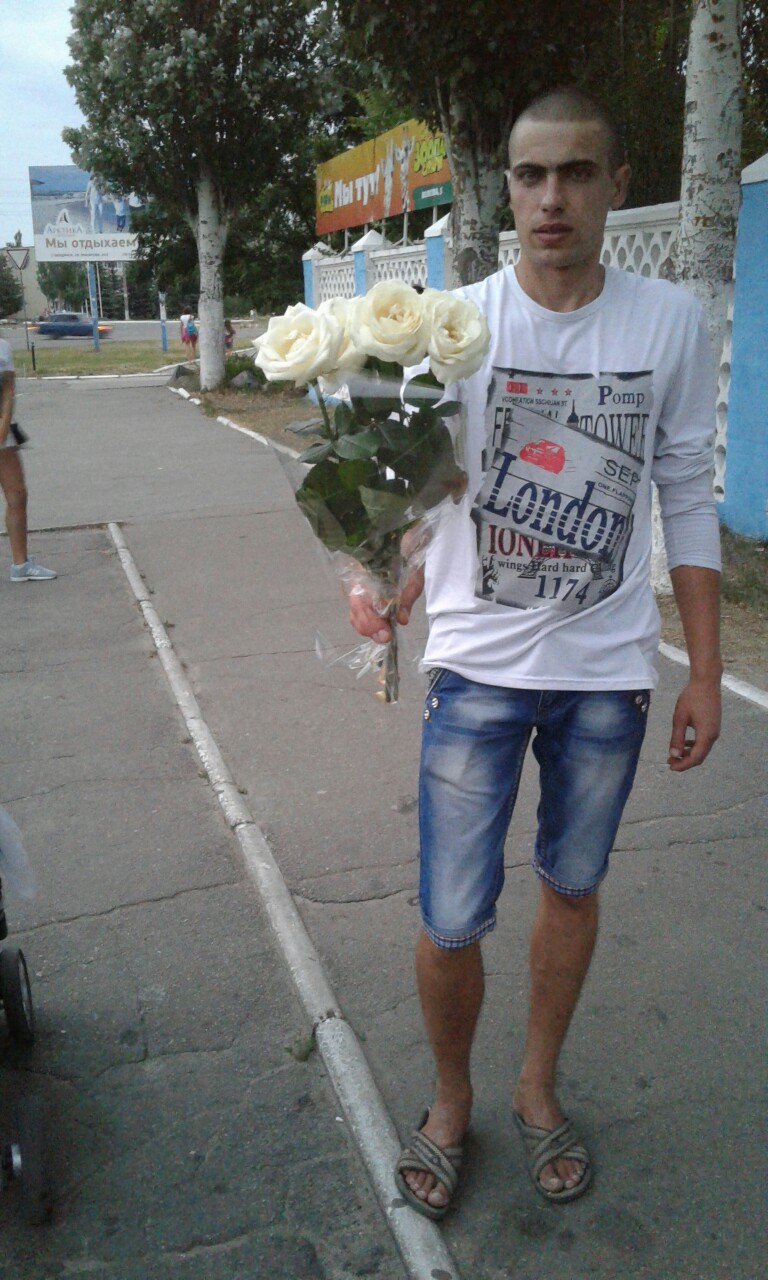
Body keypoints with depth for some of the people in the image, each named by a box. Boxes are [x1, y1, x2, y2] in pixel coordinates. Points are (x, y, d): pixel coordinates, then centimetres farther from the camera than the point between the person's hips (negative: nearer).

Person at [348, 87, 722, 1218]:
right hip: (480, 667, -2)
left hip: (609, 670, 2)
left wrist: (706, 675, 4)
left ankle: (537, 1089, 42)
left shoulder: (671, 323, -2)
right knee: (451, 922, 0)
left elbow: (687, 501, 3)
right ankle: (451, 1101, 31)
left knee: (573, 886, 17)